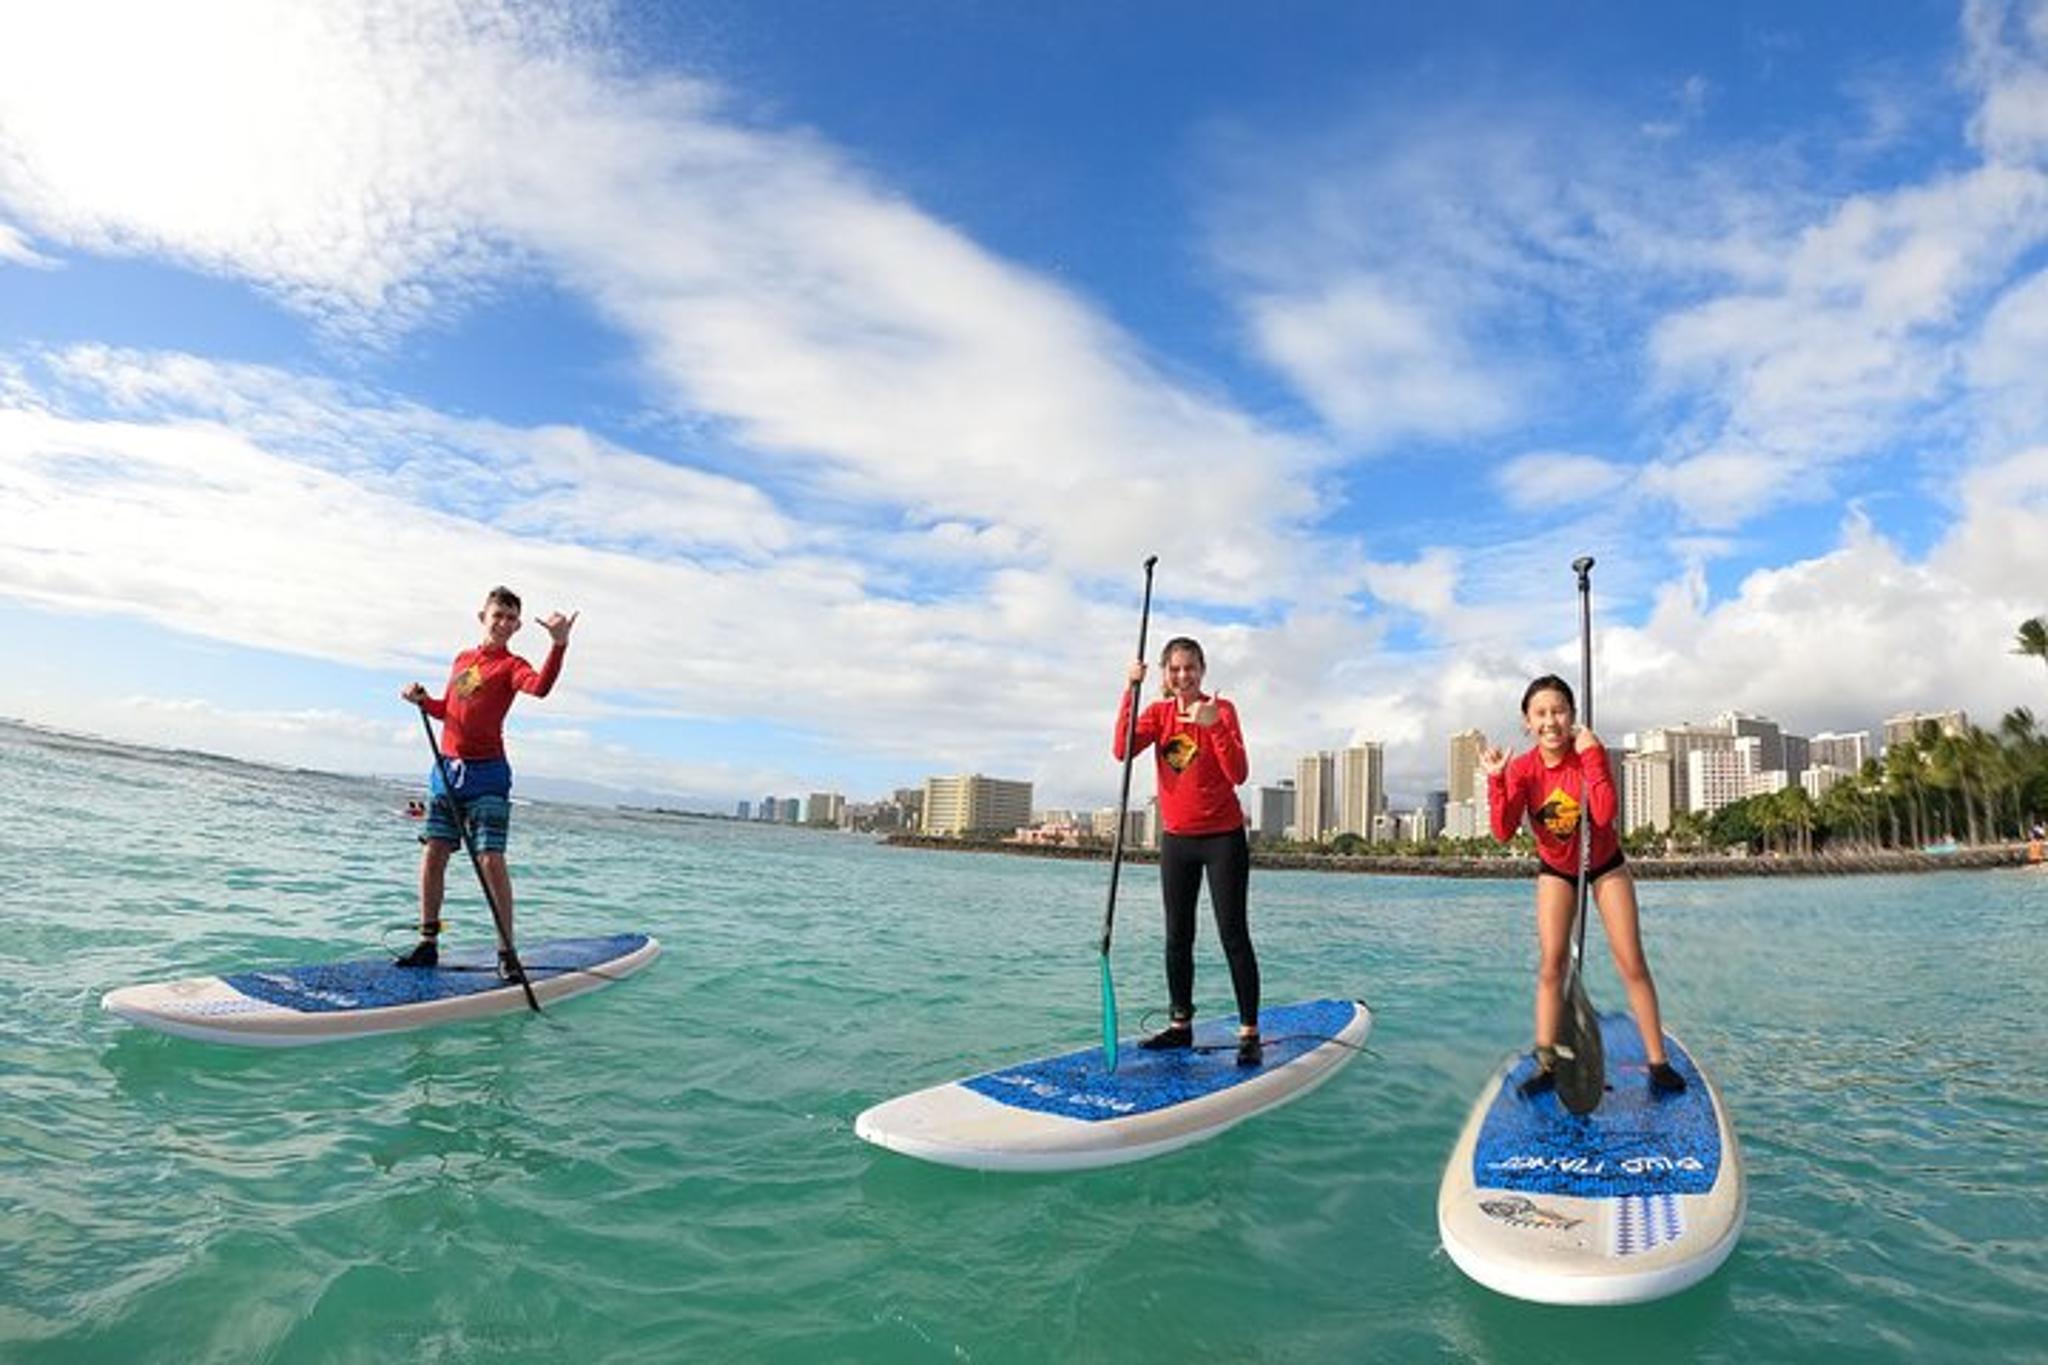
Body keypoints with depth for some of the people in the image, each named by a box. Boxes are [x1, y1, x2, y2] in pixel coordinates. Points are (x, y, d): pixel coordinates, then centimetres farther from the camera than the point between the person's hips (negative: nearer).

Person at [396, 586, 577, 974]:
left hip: (487, 773, -6)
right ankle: (428, 943, 18)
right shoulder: (463, 659, 15)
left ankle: (506, 950, -2)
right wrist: (423, 699, 6)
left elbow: (539, 686, -29)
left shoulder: (511, 665, -4)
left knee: (491, 859, -9)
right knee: (433, 853, 6)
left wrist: (559, 644, -42)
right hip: (446, 770, 6)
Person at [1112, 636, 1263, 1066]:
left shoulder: (1221, 709, -8)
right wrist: (1131, 689, -20)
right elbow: (1122, 750, -16)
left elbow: (1239, 775, -20)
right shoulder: (1159, 712, 3)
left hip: (1223, 837, -4)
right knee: (1177, 937, 11)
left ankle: (1249, 1033, 2)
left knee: (1233, 934, -5)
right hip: (1176, 840, 4)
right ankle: (1180, 1025, 23)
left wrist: (1214, 726, -32)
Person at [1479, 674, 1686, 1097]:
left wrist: (1590, 757, -36)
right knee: (1550, 967, -3)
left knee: (1632, 964, -1)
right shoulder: (1522, 769, -17)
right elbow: (1504, 832, -27)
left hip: (1605, 865, -1)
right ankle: (1546, 1065, 3)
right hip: (1555, 871, 1)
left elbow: (1604, 815, -36)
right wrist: (1496, 780, -34)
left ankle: (1658, 1062, 11)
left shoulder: (1591, 752, -20)